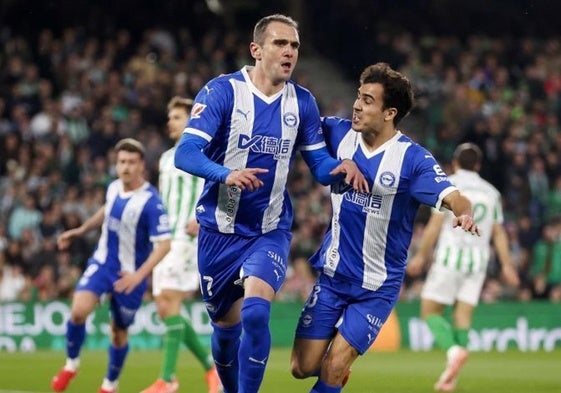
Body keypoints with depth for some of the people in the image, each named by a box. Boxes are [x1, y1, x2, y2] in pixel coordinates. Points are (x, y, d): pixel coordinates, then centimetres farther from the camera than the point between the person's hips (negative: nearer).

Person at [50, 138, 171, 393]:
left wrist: (139, 275, -33)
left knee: (119, 331, 9)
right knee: (79, 310, -19)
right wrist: (80, 230, 22)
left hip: (129, 274, -4)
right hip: (102, 263, 4)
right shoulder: (114, 188, -3)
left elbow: (163, 244, -24)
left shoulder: (151, 202, -22)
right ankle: (71, 364, 5)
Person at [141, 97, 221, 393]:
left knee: (169, 304, -16)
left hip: (188, 239, -8)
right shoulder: (167, 158, 21)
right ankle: (210, 366, 16)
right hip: (165, 240, 8)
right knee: (164, 310, 3)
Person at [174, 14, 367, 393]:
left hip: (270, 232, 1)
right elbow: (185, 153, -19)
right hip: (220, 232, -1)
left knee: (256, 313, -23)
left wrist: (342, 165, -15)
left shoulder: (302, 102, 1)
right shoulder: (222, 91, -11)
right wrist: (226, 174, -38)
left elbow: (321, 165, 9)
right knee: (226, 328, 10)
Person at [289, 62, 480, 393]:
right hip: (333, 275, 4)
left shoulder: (412, 158, -15)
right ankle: (339, 365, 35)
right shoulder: (340, 133, -3)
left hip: (377, 287, -4)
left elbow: (453, 198, -23)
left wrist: (465, 213, -46)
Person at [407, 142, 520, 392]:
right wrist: (506, 265, 11)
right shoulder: (491, 192, 14)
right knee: (463, 318, 3)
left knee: (430, 311, 2)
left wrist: (420, 256, -5)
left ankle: (454, 350, -24)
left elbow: (435, 224, -8)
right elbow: (499, 233, 11)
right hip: (478, 261, 4)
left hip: (450, 256, -4)